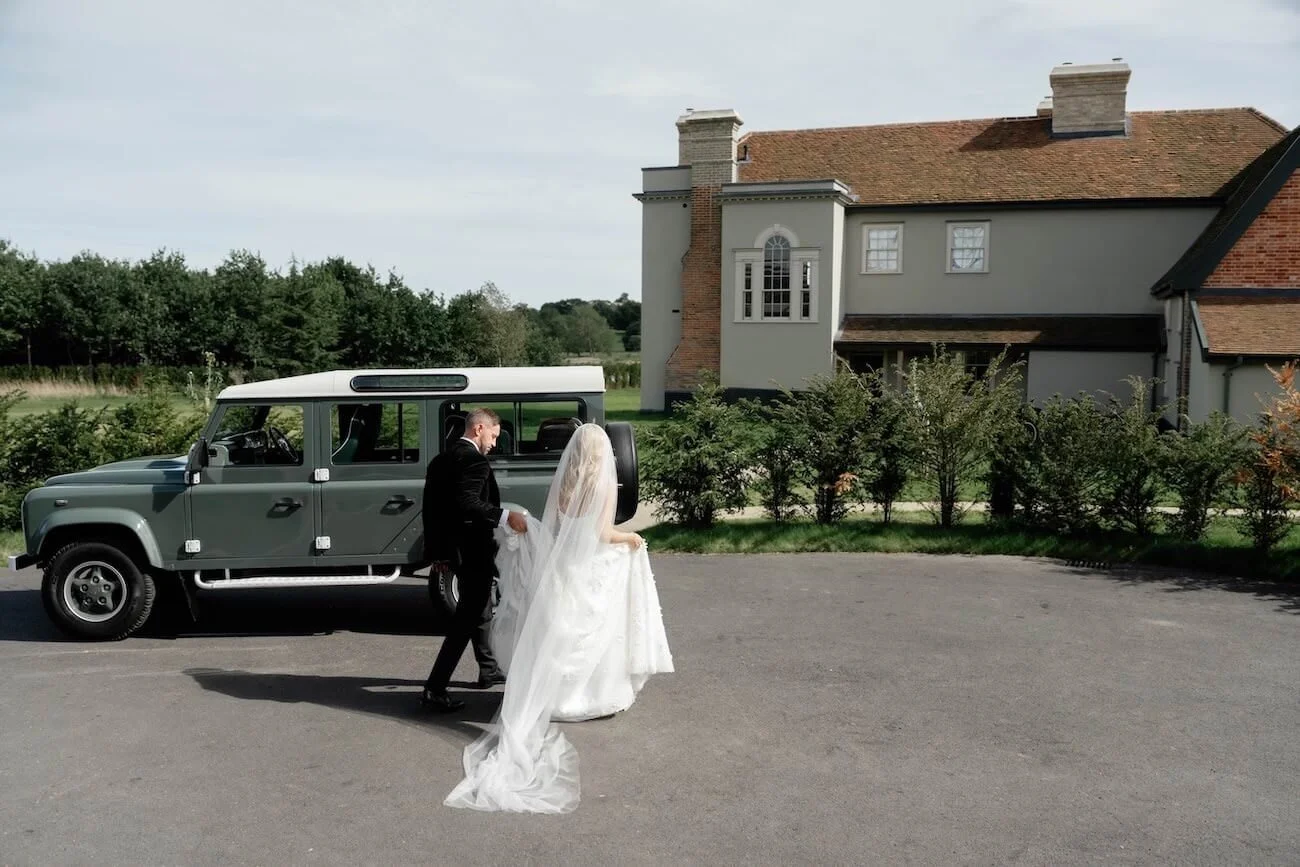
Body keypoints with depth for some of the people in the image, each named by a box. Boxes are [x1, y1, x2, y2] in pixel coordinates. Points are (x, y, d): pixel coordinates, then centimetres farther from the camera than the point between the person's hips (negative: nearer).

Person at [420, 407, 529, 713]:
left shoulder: (440, 460, 11)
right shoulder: (474, 460, -18)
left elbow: (431, 508, 13)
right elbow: (466, 504, -32)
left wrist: (435, 552, 17)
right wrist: (505, 517, -37)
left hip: (453, 548, 10)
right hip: (474, 550, -10)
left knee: (479, 607, 24)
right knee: (468, 617, -4)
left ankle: (489, 670, 39)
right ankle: (434, 689, -7)